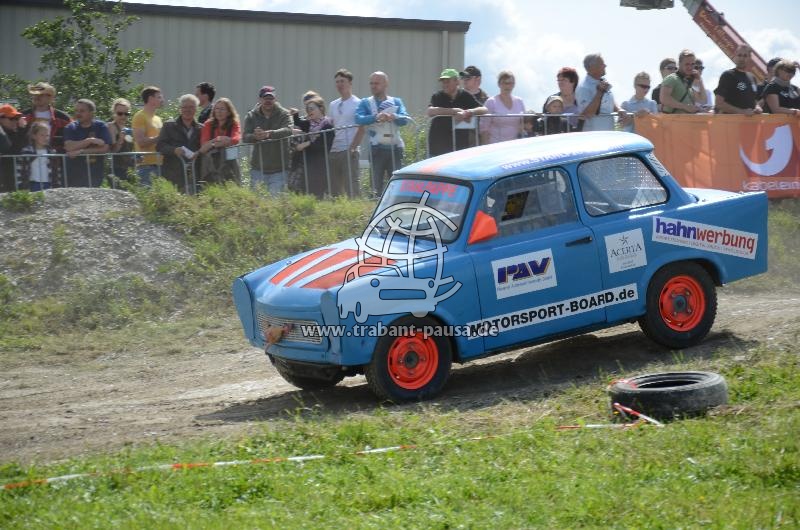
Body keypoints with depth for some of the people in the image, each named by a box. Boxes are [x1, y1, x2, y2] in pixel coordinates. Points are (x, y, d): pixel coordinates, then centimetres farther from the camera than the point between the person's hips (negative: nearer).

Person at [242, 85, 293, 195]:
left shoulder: (283, 114, 0)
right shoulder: (251, 116, 7)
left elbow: (288, 130, -21)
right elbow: (246, 137, -6)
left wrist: (269, 134, -39)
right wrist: (255, 137, -31)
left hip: (279, 170, -2)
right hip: (258, 169, 2)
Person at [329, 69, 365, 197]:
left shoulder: (357, 103, -2)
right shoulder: (333, 105, 17)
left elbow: (361, 129, -7)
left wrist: (352, 148, -14)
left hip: (349, 151, -6)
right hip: (333, 151, 6)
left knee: (351, 187, -9)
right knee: (334, 189, 6)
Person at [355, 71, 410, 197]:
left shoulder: (396, 102, 12)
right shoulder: (365, 103, 9)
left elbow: (404, 119, -4)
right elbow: (359, 119, -10)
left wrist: (393, 117, -26)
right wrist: (376, 117, -27)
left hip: (395, 148, 1)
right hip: (377, 148, -1)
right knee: (377, 184, -1)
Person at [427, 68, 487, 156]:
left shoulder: (465, 96, 7)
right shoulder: (437, 96, 2)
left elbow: (484, 109, -3)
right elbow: (430, 112, -17)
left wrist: (467, 112, -23)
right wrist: (455, 111, -19)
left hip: (461, 143, 1)